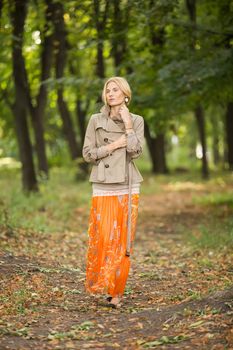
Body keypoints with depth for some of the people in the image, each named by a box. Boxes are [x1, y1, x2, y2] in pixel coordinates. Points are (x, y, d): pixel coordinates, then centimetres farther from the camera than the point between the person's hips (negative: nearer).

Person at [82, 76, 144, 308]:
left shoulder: (136, 121, 6)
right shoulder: (96, 120, 4)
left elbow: (136, 152, -7)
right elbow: (87, 154, 1)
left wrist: (128, 125, -10)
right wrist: (113, 146, -8)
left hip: (128, 187, 1)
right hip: (103, 187, -1)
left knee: (123, 241, 0)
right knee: (103, 238, -10)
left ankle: (117, 291, 9)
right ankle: (99, 283, 7)